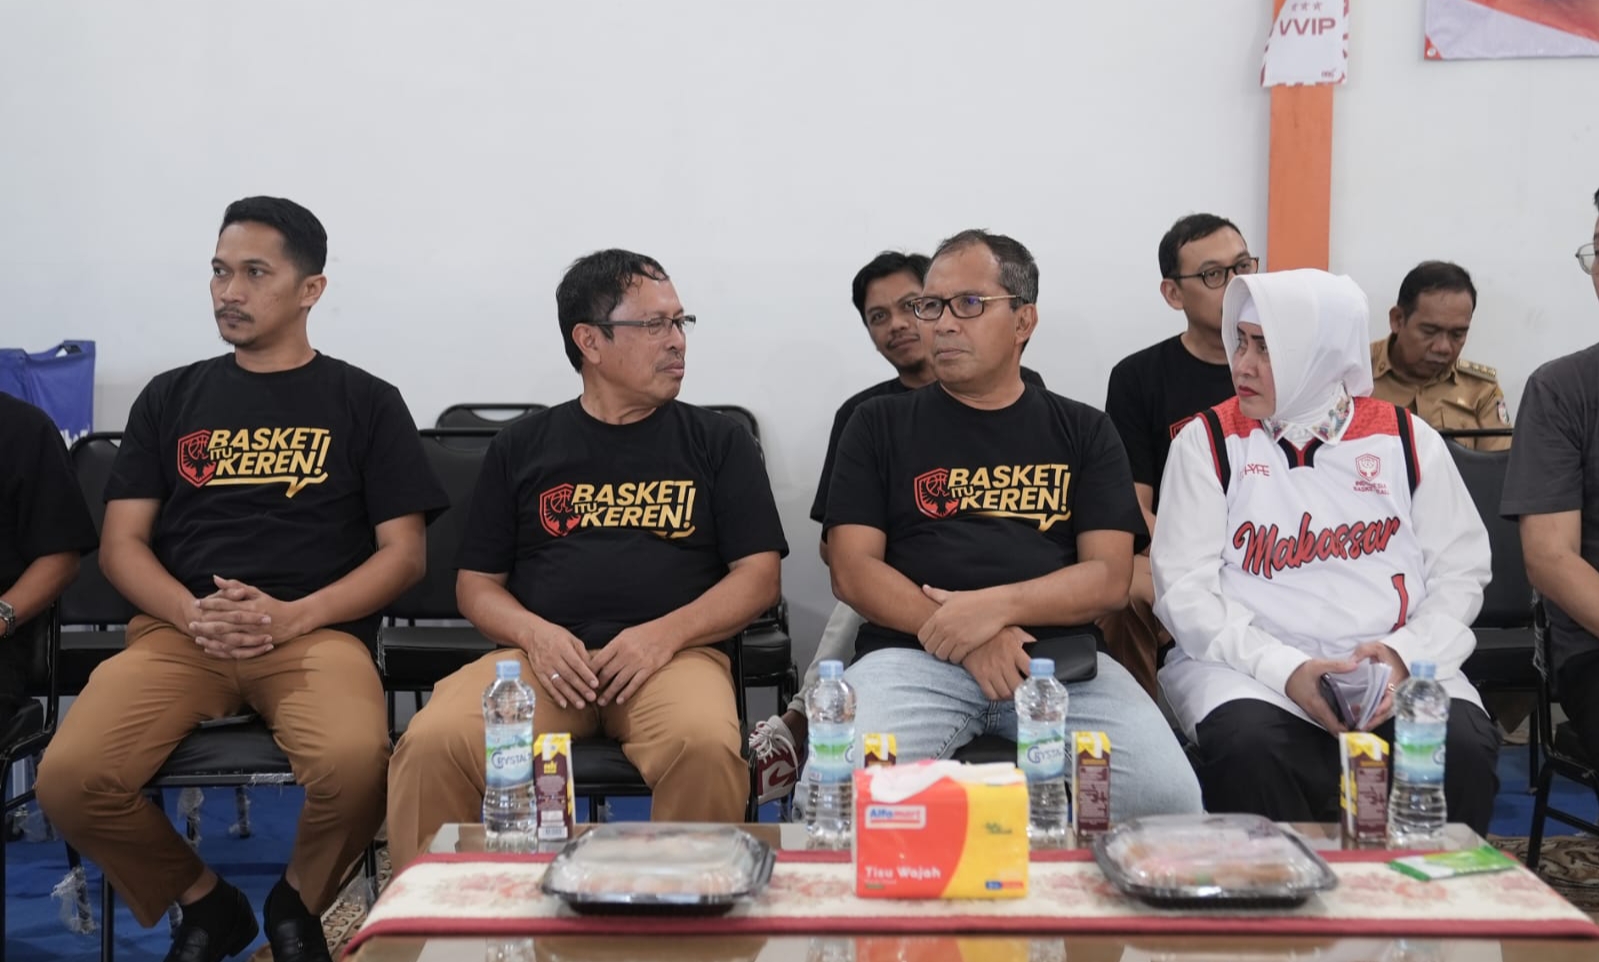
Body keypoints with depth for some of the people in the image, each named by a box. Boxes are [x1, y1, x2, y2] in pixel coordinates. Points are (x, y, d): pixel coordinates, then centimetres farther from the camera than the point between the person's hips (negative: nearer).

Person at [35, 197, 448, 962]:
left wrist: (294, 616, -11)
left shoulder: (365, 402, 10)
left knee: (355, 766, -35)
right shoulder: (171, 397, 17)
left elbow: (404, 552, 4)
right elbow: (121, 542, 12)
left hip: (318, 632, -2)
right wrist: (193, 614, -8)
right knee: (68, 777, -25)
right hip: (178, 631, 3)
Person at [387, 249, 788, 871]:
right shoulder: (521, 447, 19)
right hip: (543, 654, 1)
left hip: (674, 652, -1)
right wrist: (535, 634, -6)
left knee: (705, 746, -35)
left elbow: (758, 576, 8)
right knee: (432, 743, -28)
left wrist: (666, 633, -10)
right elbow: (476, 584, 17)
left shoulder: (718, 441, 15)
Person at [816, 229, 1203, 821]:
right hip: (914, 654, -1)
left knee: (1168, 795, -25)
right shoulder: (879, 426, 14)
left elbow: (1109, 578, 5)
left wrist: (995, 606, -13)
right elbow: (853, 572, 4)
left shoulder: (1084, 432, 16)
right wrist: (966, 637, -11)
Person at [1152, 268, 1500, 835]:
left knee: (1465, 746, -28)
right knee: (1248, 748, -34)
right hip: (1250, 667, -1)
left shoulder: (1407, 439, 9)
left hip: (1394, 667, 2)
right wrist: (1285, 669, -17)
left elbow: (1460, 570, 9)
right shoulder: (1207, 442, 3)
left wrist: (1405, 654, -11)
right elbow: (1184, 587, -4)